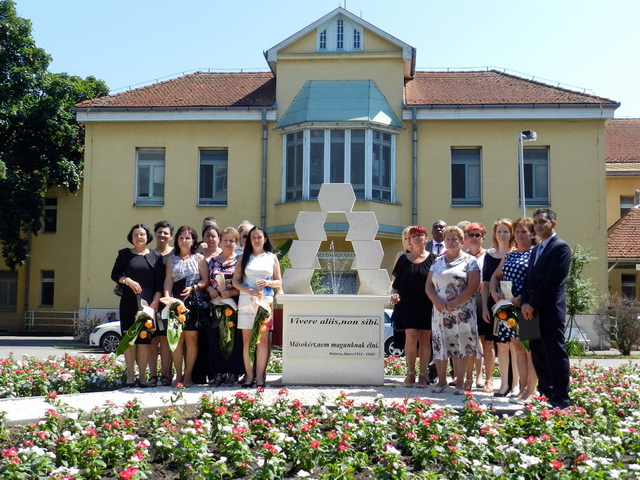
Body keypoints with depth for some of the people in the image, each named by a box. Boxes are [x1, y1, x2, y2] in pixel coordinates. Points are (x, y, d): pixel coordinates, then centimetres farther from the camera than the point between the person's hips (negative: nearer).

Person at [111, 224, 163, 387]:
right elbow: (115, 274, 7)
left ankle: (142, 376, 3)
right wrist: (127, 280, -12)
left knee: (145, 339, -2)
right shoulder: (124, 254, 10)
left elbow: (160, 281, 5)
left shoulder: (155, 257, 9)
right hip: (129, 302, 0)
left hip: (149, 302, 0)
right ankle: (130, 376, 3)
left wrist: (156, 301, -6)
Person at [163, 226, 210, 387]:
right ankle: (178, 374, 4)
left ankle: (188, 375, 3)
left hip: (194, 301, -1)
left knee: (191, 338, -3)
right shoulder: (172, 259, 15)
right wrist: (167, 296, -11)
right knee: (177, 338, -3)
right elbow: (168, 280, 5)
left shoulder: (199, 258, 10)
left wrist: (193, 288, -13)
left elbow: (205, 280, 4)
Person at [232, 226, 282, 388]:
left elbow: (279, 282, 11)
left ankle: (260, 375, 2)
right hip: (246, 302, 0)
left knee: (263, 340, -2)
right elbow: (235, 281, 4)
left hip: (265, 302, 0)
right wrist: (250, 291, -12)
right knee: (247, 340, -1)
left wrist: (267, 283, -10)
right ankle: (249, 375, 4)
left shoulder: (272, 258, 12)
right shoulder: (244, 258, 11)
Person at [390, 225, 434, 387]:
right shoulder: (404, 259, 10)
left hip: (427, 305, 0)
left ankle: (423, 374, 11)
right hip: (407, 305, 1)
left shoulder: (432, 259, 5)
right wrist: (395, 293, -5)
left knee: (425, 338, 2)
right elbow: (396, 282, 13)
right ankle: (410, 373, 4)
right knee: (411, 336, -9)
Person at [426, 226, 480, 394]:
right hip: (440, 311, 4)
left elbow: (473, 286, -9)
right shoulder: (438, 262, 14)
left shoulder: (469, 261, 1)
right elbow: (428, 285, 10)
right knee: (439, 344, 5)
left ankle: (460, 381, 4)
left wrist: (454, 303, -15)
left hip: (462, 310, -4)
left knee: (463, 344, -4)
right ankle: (441, 380, 15)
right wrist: (436, 301, -9)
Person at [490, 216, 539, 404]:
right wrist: (494, 292, 4)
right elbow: (495, 276, 23)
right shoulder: (509, 256, 18)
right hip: (510, 307, 7)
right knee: (518, 348, 9)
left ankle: (531, 390, 2)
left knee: (530, 349, -3)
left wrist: (521, 299, -21)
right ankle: (523, 388, 14)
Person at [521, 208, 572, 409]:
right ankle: (546, 394, 19)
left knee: (556, 355, -5)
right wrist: (525, 303, 0)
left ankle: (561, 399, -1)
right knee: (538, 356, 10)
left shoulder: (560, 247, -5)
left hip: (551, 311, -8)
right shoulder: (536, 249, 22)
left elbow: (552, 280, -13)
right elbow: (529, 278, 15)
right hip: (534, 311, 8)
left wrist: (532, 304, -12)